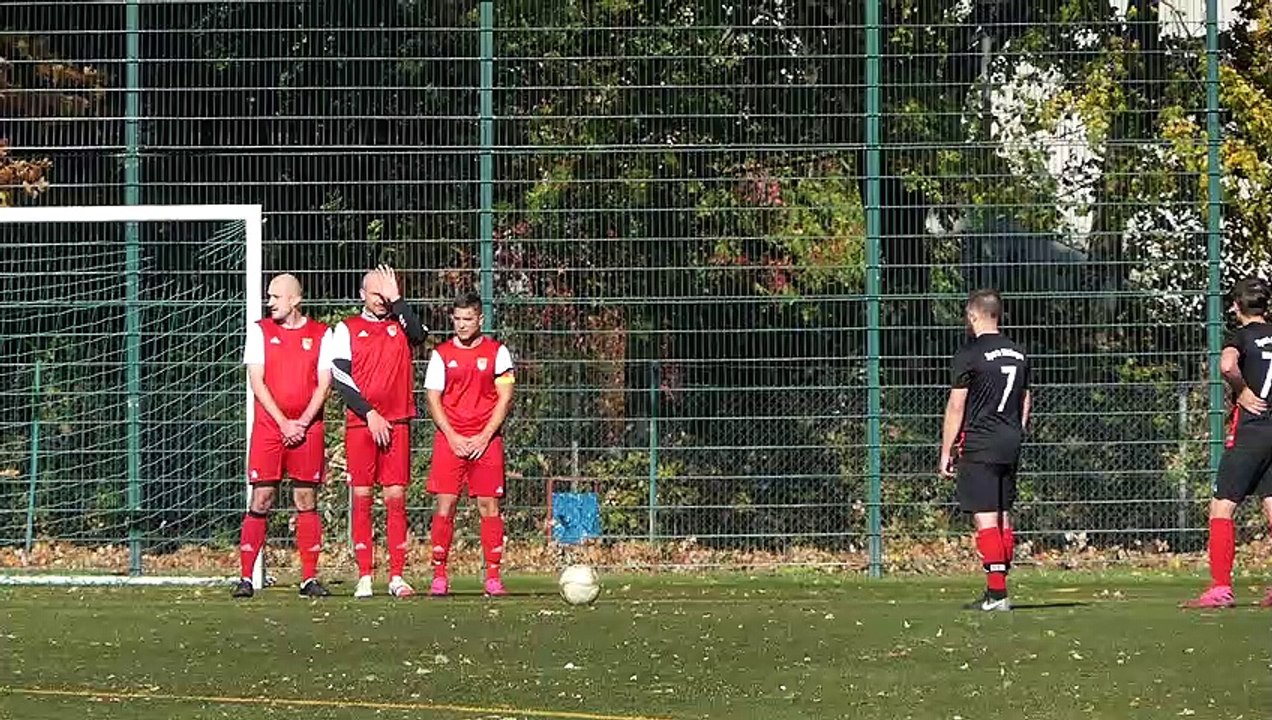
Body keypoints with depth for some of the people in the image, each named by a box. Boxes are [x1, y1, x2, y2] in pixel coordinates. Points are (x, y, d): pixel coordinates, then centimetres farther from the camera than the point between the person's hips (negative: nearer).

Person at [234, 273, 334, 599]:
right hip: (268, 426, -1)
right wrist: (284, 423, -8)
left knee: (307, 500, 3)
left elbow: (324, 383, 2)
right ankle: (245, 577, -2)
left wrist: (302, 423, -9)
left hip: (307, 427, 1)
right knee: (261, 500, -4)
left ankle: (310, 578, 6)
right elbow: (257, 382, 0)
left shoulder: (321, 334, 6)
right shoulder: (259, 331, 5)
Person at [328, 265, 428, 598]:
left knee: (396, 498, -2)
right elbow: (341, 377, -1)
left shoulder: (400, 324, 10)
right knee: (362, 498, -1)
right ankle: (364, 577, 1)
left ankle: (397, 577, -2)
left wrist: (396, 300, -16)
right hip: (360, 423, -1)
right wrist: (369, 414, -9)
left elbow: (419, 334, -14)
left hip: (397, 423, 1)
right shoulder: (346, 329, 6)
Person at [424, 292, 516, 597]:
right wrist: (453, 438, -6)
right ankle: (439, 576, -2)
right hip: (449, 439, 0)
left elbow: (505, 398, 2)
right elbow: (433, 400, 5)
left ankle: (493, 577, 1)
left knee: (489, 506, -2)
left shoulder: (497, 352, 4)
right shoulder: (441, 354, 6)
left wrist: (484, 437, -7)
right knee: (444, 504, -6)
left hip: (486, 440, 0)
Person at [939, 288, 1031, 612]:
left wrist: (946, 452, -2)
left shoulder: (970, 355, -9)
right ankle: (998, 590, 15)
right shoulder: (1018, 354, 12)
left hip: (979, 444, -7)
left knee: (985, 519, -9)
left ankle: (996, 593, -14)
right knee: (1003, 518, 11)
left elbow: (956, 406, -8)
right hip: (1010, 444, 7)